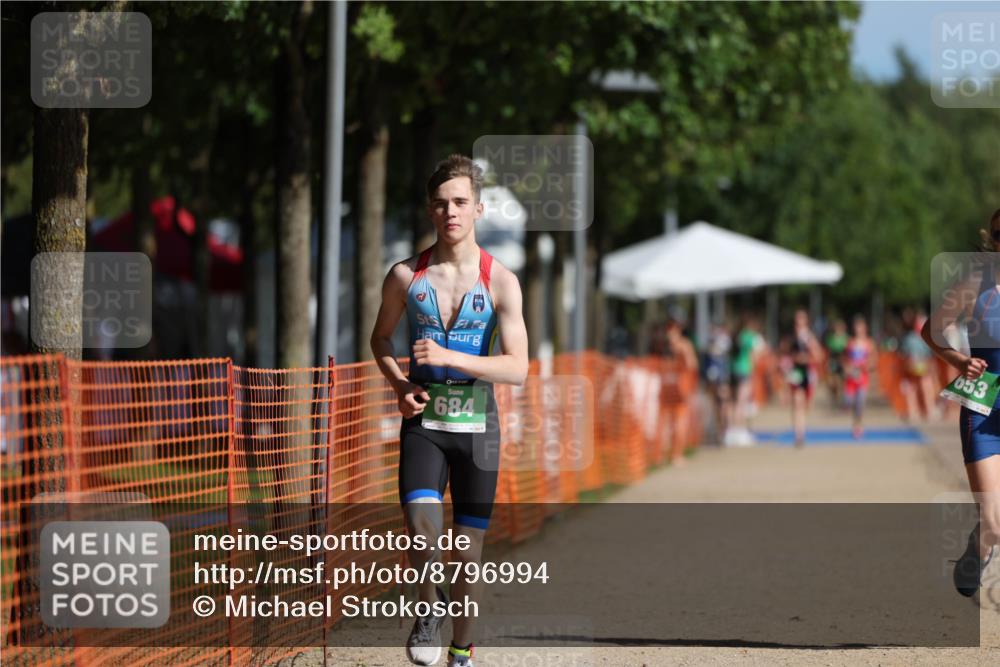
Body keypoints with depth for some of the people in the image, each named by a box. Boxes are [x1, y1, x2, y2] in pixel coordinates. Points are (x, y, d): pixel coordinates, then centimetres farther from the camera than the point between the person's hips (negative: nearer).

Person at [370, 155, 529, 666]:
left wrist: (450, 357, -22)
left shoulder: (500, 282, -6)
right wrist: (399, 384, -2)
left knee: (469, 551, 6)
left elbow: (518, 369, -11)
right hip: (423, 422, 0)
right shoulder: (405, 276, -1)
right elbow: (380, 337, 17)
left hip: (476, 426, 0)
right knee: (423, 530, -21)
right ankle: (429, 610, 6)